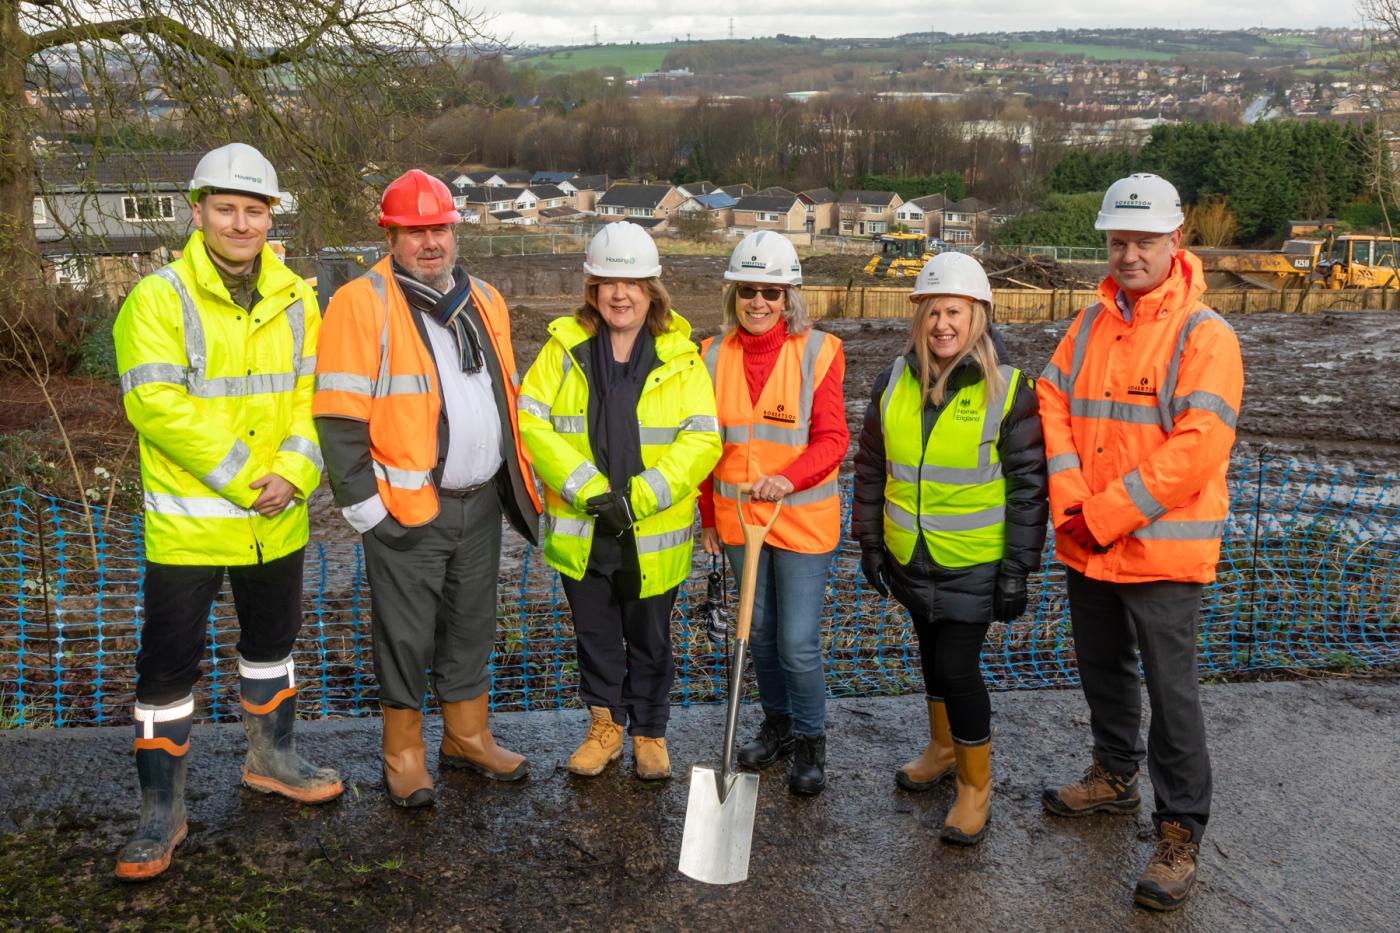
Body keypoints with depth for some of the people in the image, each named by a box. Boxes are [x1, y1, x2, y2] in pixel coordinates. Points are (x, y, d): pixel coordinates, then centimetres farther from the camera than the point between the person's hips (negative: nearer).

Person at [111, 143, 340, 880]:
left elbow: (313, 395, 1)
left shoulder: (295, 299, 3)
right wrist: (243, 479, -21)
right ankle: (162, 810, 18)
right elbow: (156, 404, -20)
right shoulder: (158, 299, -12)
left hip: (278, 519, 5)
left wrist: (294, 473, -15)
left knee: (272, 640, 21)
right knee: (169, 666, 3)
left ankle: (270, 759, 42)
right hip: (188, 522, -5)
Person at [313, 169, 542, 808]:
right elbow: (340, 418, -13)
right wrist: (364, 505, -15)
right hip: (407, 510, -6)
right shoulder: (363, 303, -10)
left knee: (471, 627, 18)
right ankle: (403, 754, 24)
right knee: (405, 635, 6)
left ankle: (469, 738, 34)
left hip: (481, 503, 6)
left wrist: (519, 481, 18)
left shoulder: (484, 301, 11)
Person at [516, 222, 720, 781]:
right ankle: (605, 726, 37)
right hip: (580, 531, 1)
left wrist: (637, 498, -20)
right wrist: (590, 491, -19)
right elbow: (532, 421, -9)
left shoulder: (679, 357, -4)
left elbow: (701, 441, -11)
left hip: (654, 535, -1)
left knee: (649, 641, 14)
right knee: (595, 636, 17)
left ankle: (649, 733, 35)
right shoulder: (565, 347, -2)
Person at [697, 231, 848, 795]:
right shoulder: (714, 355, 2)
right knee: (759, 631, 18)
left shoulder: (818, 353, -10)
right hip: (737, 515, 4)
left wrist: (789, 478, -32)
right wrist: (708, 515, 12)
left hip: (802, 519, -4)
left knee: (798, 643, -3)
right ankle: (777, 723, 39)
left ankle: (810, 741, 20)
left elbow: (832, 439, -14)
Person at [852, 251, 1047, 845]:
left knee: (957, 666, -6)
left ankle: (975, 785, 15)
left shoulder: (1009, 389, -13)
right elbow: (871, 466, 9)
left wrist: (1018, 570, -11)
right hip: (909, 557, 5)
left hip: (974, 563, -5)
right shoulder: (895, 382, 0)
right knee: (932, 651, 20)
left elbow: (1028, 484, -10)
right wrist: (870, 541, 10)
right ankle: (942, 748, 43)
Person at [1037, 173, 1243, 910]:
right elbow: (1052, 402, 4)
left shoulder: (1205, 336, -12)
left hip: (1163, 549, -6)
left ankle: (1179, 833, 17)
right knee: (1102, 668, 21)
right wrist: (1069, 502, -10)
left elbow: (1196, 449, -21)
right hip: (1087, 546, 6)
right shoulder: (1091, 323, 7)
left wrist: (1105, 515, -19)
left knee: (1171, 692, 2)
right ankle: (1114, 777, 42)